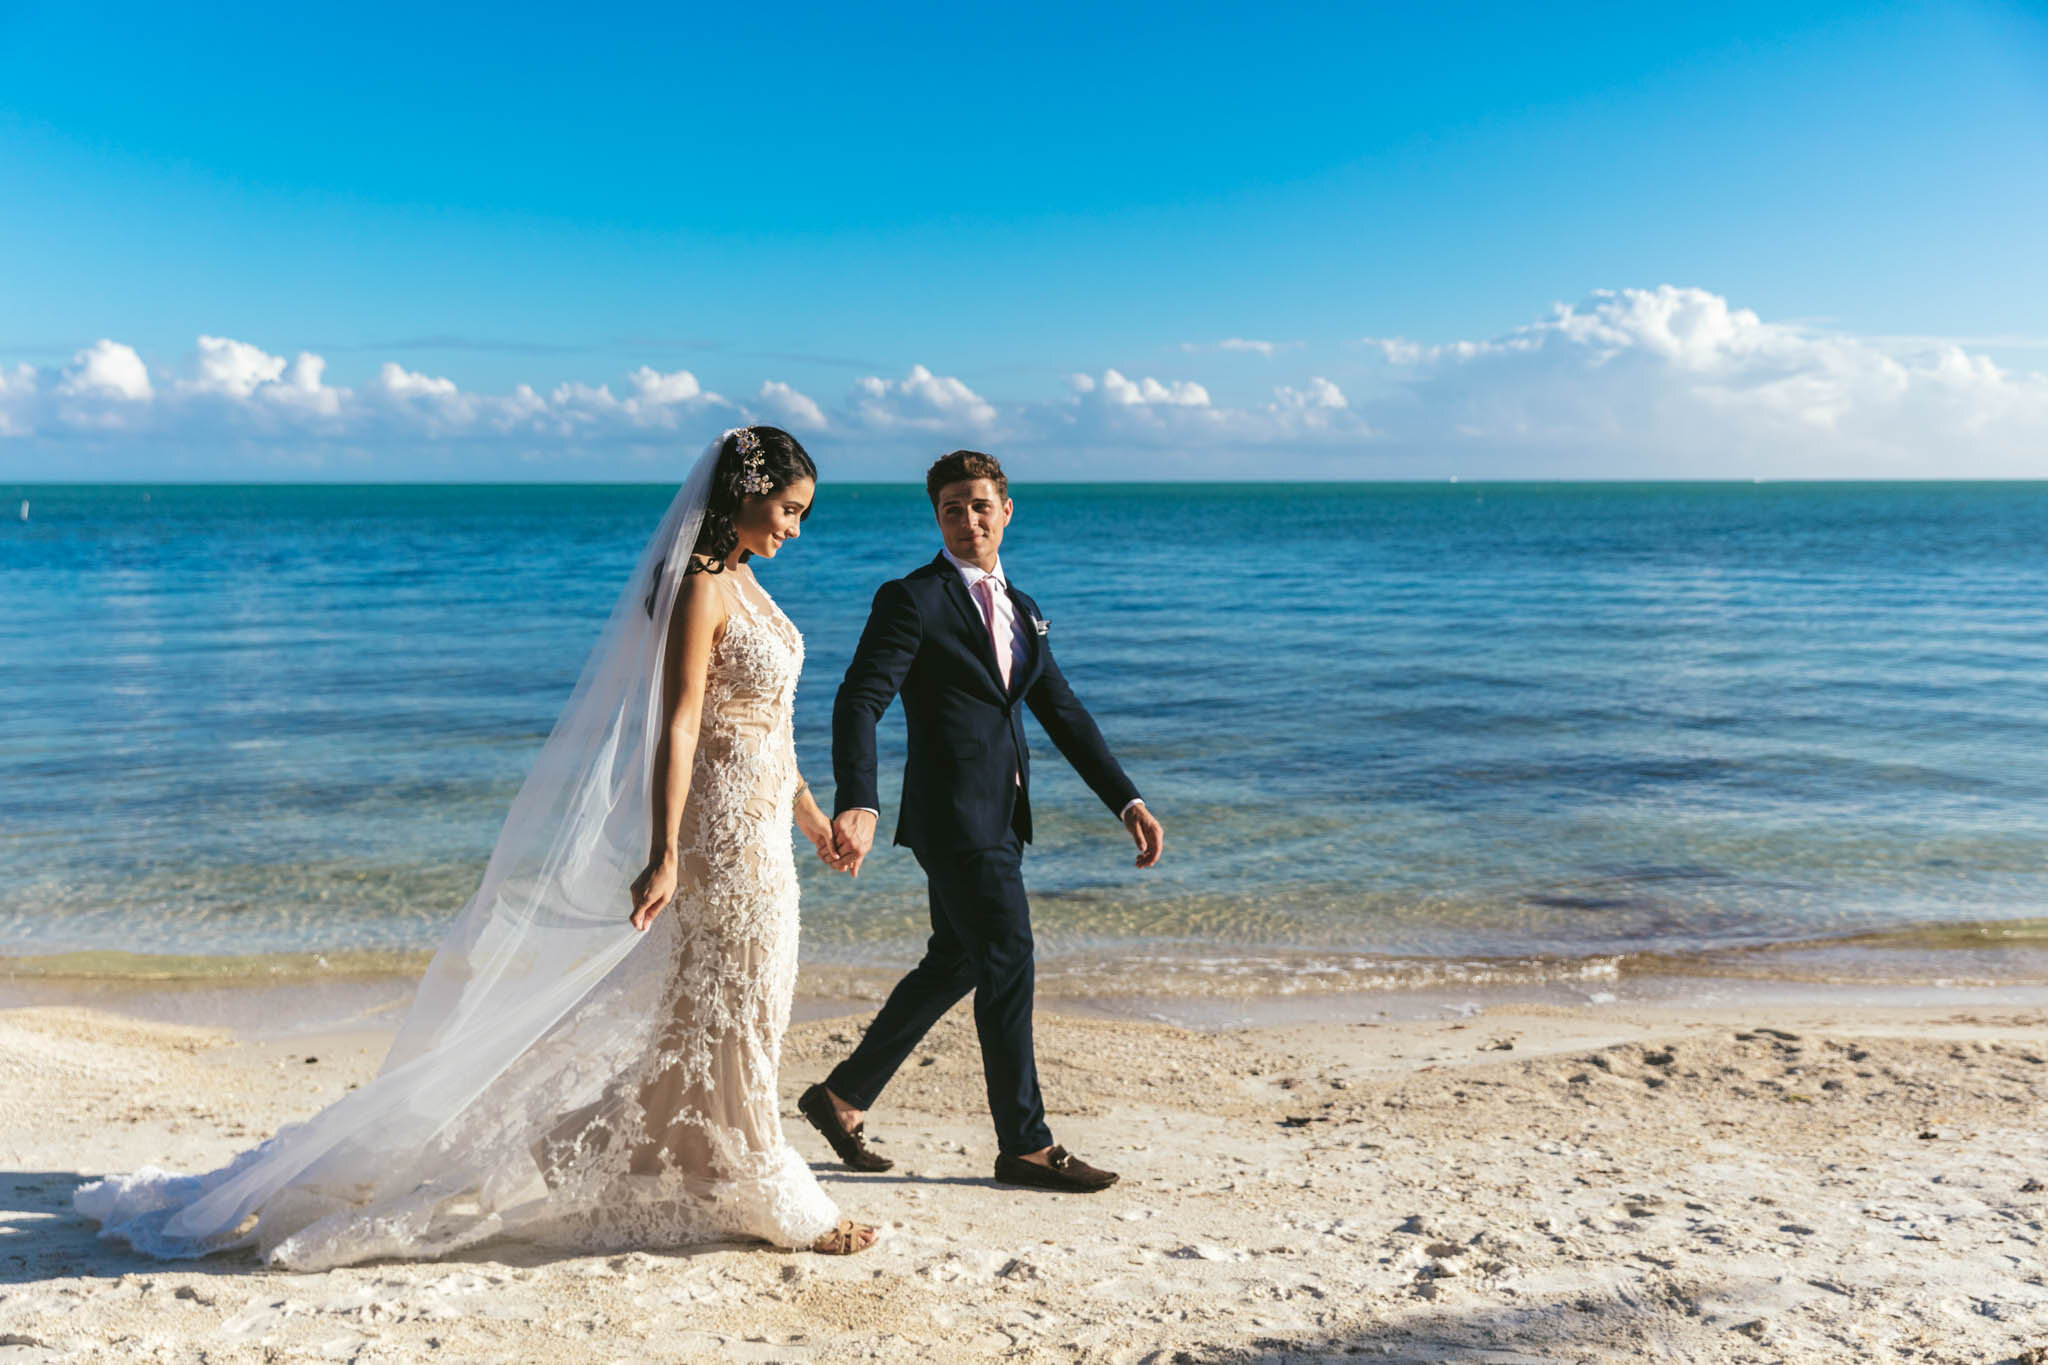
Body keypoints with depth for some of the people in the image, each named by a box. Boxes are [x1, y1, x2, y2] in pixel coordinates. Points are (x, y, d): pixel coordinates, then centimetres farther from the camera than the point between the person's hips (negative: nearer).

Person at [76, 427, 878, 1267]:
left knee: (732, 1015, 15)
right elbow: (678, 727, -23)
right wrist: (664, 855, -27)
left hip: (757, 830, 9)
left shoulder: (740, 579, 12)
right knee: (723, 1017, 3)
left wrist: (810, 813, 23)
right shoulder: (699, 588, -16)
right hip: (721, 828, -9)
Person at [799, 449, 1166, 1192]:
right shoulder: (911, 600, -7)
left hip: (999, 819, 8)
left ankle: (842, 1095, 29)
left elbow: (1064, 713, 18)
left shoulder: (1021, 610, 16)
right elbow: (859, 702, -17)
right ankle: (1025, 1145, 6)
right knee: (1008, 965, -6)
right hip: (954, 816, -8)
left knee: (954, 965, 16)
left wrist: (1127, 801, 10)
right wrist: (856, 803, -33)